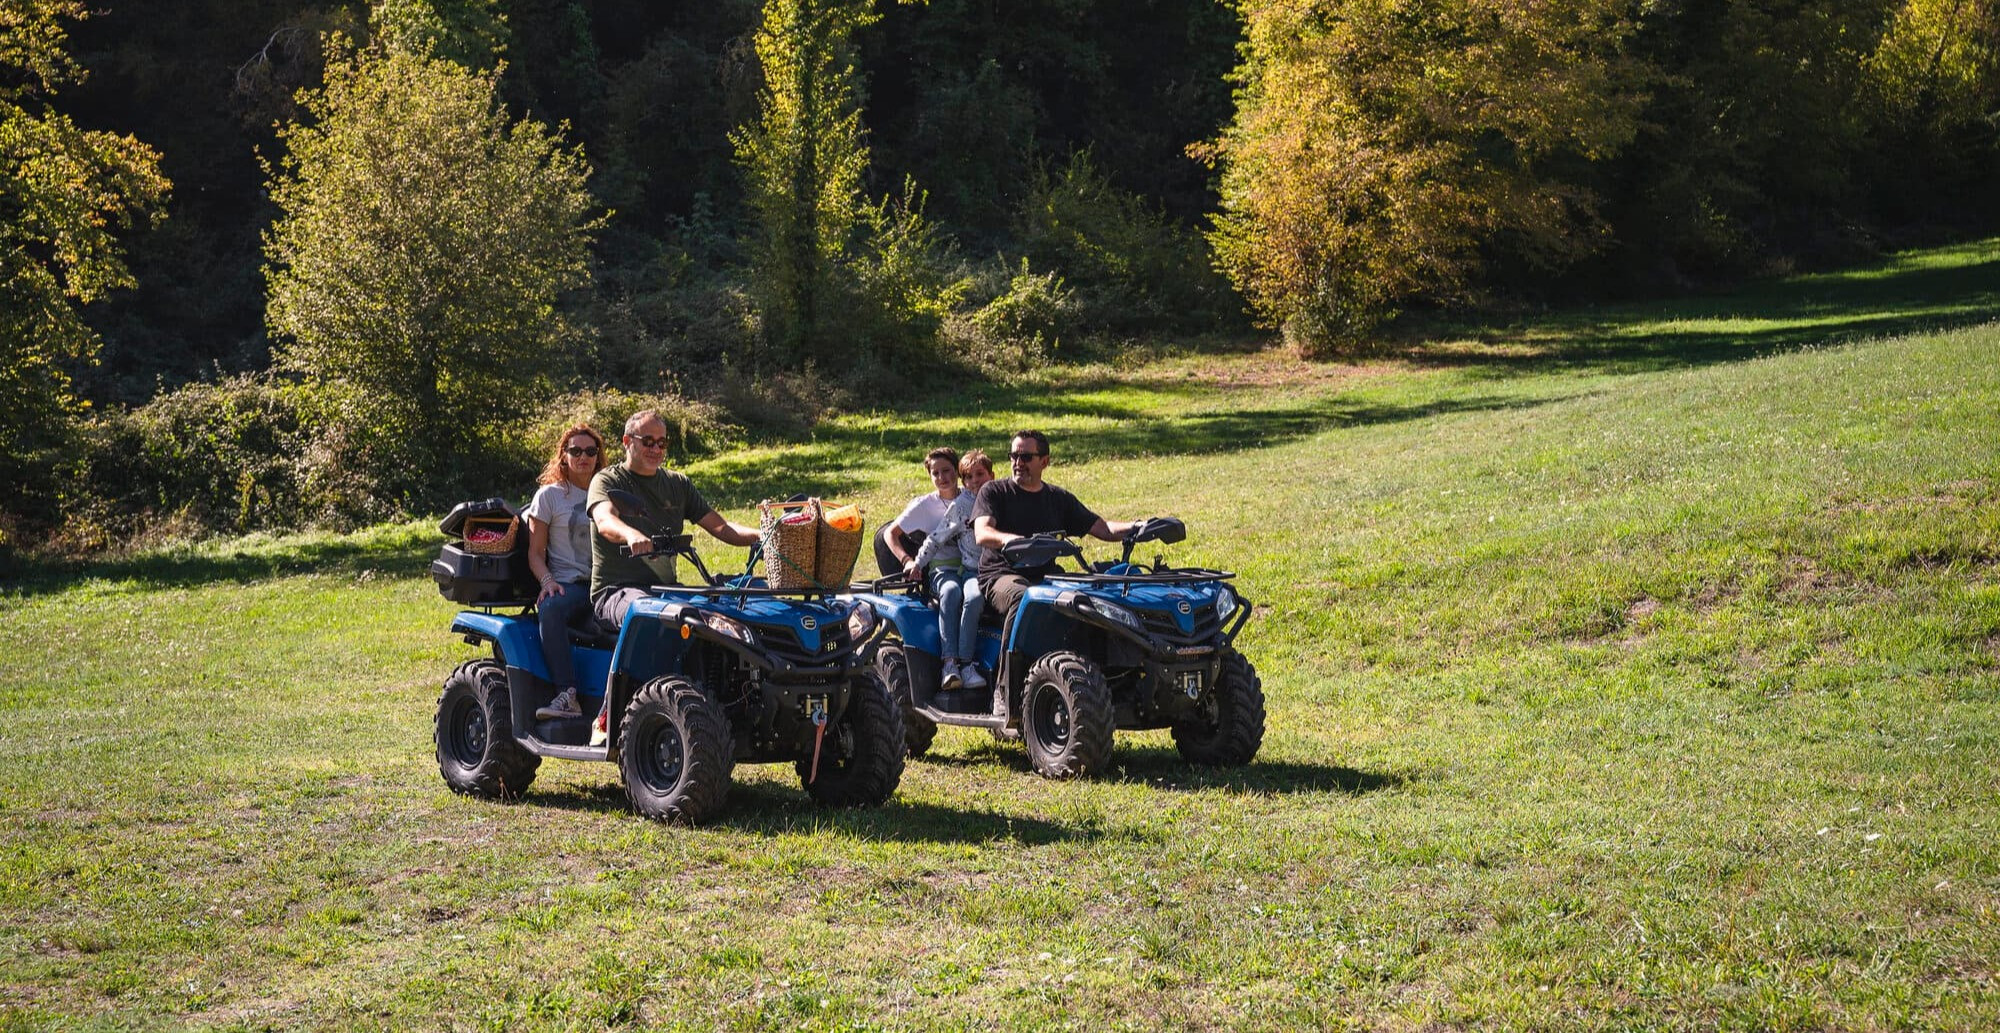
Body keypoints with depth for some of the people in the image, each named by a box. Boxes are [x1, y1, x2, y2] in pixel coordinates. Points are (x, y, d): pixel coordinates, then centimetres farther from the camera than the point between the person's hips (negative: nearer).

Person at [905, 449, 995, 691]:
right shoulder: (960, 505, 10)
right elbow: (937, 538, 12)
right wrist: (917, 562, 4)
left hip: (988, 572, 0)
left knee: (974, 598, -35)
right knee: (951, 592, -35)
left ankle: (965, 662, -38)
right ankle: (950, 661, -40)